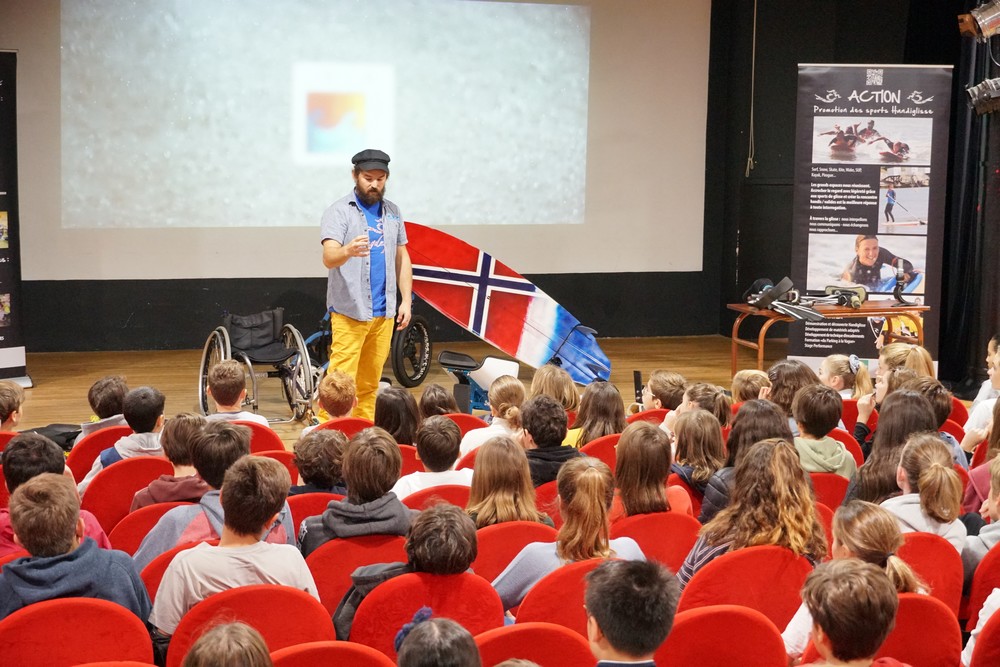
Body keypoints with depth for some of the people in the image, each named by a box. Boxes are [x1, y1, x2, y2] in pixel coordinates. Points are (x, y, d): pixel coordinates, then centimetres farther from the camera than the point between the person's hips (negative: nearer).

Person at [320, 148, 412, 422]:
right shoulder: (339, 211, -5)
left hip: (384, 312, 5)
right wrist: (348, 251, -42)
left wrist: (406, 300, 10)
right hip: (349, 312, -5)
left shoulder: (392, 212, 13)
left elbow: (402, 258, 19)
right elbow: (329, 258, -19)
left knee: (370, 381, 11)